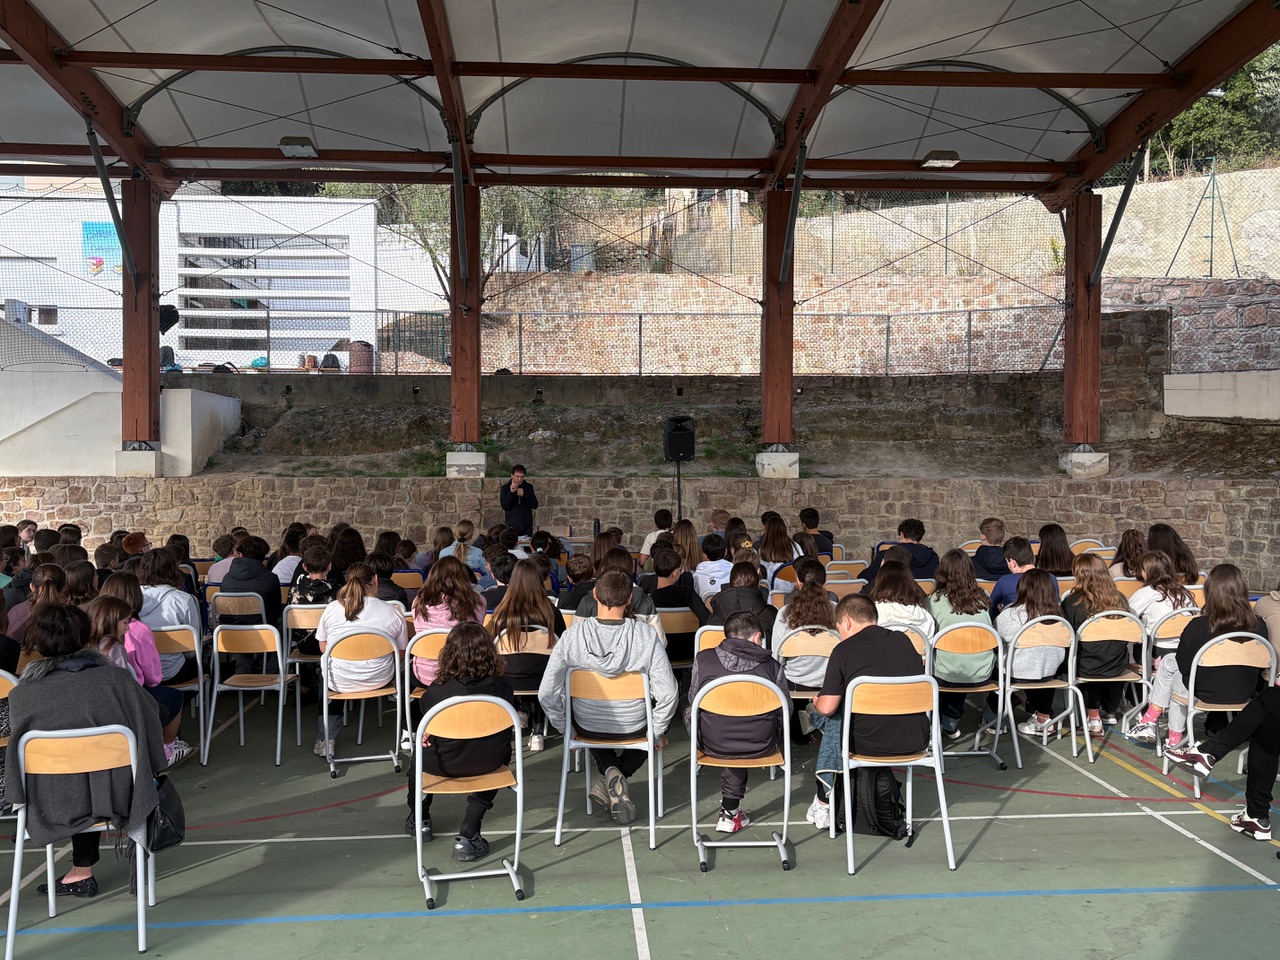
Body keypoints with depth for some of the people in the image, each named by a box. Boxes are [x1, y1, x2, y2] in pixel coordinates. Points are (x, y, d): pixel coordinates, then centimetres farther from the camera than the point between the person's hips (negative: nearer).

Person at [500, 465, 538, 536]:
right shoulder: (505, 487, 2)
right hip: (512, 526, -2)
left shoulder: (529, 487, 7)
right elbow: (505, 506, -8)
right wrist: (511, 492, -19)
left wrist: (524, 495, -12)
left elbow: (535, 505, 0)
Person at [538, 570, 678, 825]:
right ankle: (617, 779, 12)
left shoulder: (572, 635, -19)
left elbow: (547, 693, -15)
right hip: (633, 727, 0)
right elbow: (667, 693, -19)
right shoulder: (647, 636, -21)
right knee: (649, 726, 35)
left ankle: (609, 771, 9)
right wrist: (658, 733, 0)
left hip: (586, 727, 1)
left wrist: (564, 729, 3)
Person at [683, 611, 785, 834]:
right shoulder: (772, 666, -7)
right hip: (759, 746, 1)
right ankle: (731, 811, 44)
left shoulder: (703, 659, -7)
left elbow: (692, 706, 3)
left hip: (712, 745, 0)